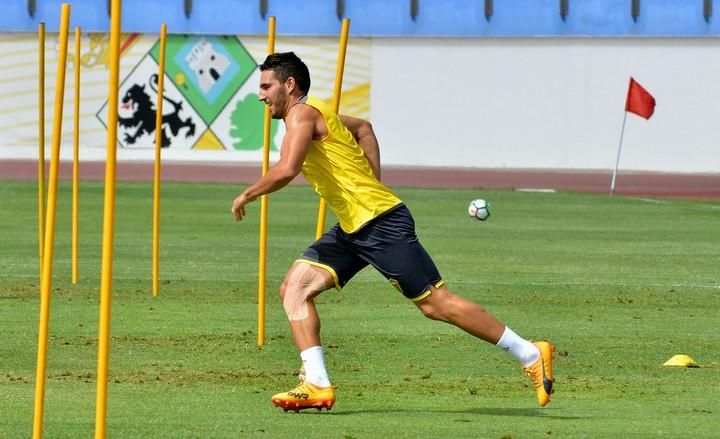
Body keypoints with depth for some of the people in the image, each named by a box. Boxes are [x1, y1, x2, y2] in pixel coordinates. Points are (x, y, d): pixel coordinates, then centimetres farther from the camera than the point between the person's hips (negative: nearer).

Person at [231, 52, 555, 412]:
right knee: (294, 288, 1)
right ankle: (316, 385, -6)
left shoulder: (302, 114, -11)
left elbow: (286, 170, -26)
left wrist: (247, 195, -10)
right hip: (352, 229, 10)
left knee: (436, 304, -7)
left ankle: (530, 355, 0)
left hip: (380, 222, -10)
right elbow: (363, 127, 36)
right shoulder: (317, 115, 18)